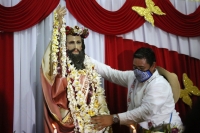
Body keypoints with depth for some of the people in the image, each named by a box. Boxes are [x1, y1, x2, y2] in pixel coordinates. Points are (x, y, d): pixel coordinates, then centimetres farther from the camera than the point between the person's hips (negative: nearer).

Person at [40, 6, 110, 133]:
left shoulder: (89, 66, 7)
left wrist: (103, 115, 3)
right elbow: (48, 60, -29)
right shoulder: (60, 65, -8)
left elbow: (98, 94, 11)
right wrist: (58, 24, -37)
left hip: (92, 120, 5)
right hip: (68, 122, -4)